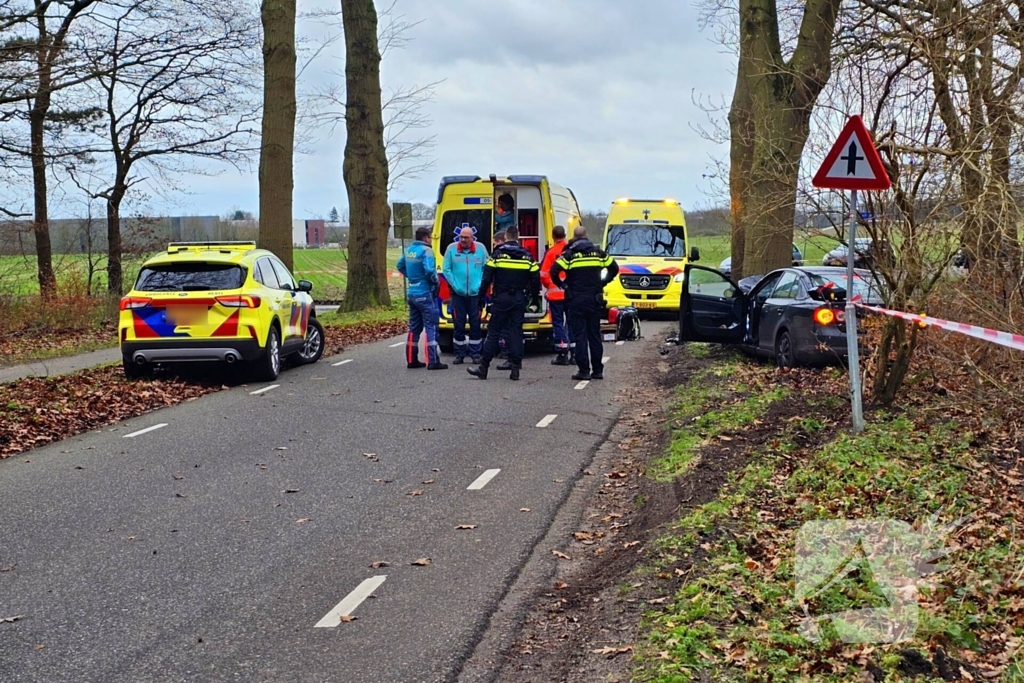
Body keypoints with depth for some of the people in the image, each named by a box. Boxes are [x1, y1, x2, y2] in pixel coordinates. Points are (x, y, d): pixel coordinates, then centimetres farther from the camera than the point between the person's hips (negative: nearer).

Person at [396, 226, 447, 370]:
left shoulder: (408, 250, 10)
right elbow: (429, 270, -25)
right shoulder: (426, 250, -14)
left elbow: (400, 266, 23)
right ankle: (433, 361, -7)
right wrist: (436, 282, -9)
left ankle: (411, 360, 18)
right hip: (425, 294, -8)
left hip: (412, 293, 8)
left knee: (414, 327, 14)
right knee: (431, 327, -5)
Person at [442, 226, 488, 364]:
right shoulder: (451, 248, -2)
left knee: (475, 324, 6)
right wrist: (455, 285, -8)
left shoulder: (480, 248, 0)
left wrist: (481, 285, -5)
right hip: (458, 294, 0)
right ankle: (459, 354, 13)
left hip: (475, 293, 0)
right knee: (459, 324, 4)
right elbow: (446, 269, 0)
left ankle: (475, 353, 15)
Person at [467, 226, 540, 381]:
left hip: (501, 299, -2)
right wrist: (534, 296, 17)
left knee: (493, 332, 0)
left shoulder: (497, 254, -4)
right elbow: (535, 278, 5)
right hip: (519, 300, 3)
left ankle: (483, 367, 2)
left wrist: (481, 296, 0)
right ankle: (515, 367, 3)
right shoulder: (527, 256, 4)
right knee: (516, 332, 6)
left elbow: (487, 278, -7)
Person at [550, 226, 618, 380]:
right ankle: (598, 370, 11)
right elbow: (614, 268, 11)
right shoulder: (598, 252, 7)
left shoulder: (569, 254, -5)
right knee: (595, 335, 10)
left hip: (576, 300, -3)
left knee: (580, 336, -1)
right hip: (595, 299, 4)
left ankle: (584, 371, -5)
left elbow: (554, 271, -16)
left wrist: (563, 285, -1)